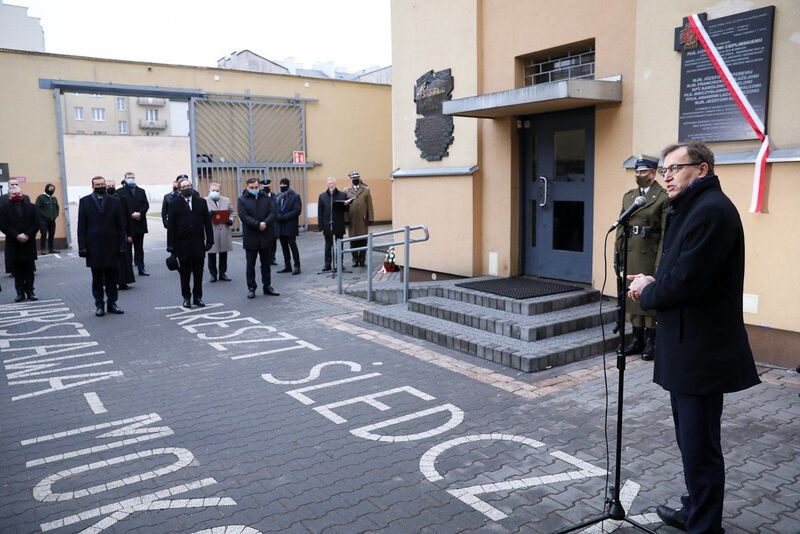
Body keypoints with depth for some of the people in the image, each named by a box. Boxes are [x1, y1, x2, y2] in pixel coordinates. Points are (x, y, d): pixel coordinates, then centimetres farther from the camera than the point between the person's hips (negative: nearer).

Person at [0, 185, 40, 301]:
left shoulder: (30, 206, 6)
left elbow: (37, 223, 0)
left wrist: (27, 235, -12)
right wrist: (17, 235, -16)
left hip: (29, 243, 1)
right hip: (13, 244, -1)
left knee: (29, 270, 5)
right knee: (17, 271, 3)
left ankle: (30, 291, 11)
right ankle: (20, 293, 8)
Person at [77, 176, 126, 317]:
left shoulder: (115, 201, 5)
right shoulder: (85, 201, 4)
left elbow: (121, 226, 4)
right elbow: (81, 226, 2)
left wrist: (122, 245, -2)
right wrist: (82, 247, -5)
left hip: (111, 246, 1)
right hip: (93, 246, 0)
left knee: (111, 277, 6)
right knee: (97, 278, 6)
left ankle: (112, 303, 16)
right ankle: (99, 305, 13)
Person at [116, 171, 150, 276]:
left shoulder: (141, 191, 13)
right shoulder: (120, 192, 0)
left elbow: (146, 205, 6)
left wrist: (140, 213, -11)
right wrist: (132, 215, -16)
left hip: (140, 224, 4)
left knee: (139, 248, 9)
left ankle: (141, 269, 13)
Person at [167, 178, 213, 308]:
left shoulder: (201, 202, 6)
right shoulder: (175, 204, 1)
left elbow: (207, 222, 5)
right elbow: (170, 226, -2)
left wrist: (210, 240, 0)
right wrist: (171, 244, -7)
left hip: (198, 243, 1)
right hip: (182, 244, -1)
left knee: (198, 272, 5)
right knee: (185, 273, 5)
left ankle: (197, 297, 15)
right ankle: (186, 297, 15)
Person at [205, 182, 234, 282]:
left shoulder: (226, 200, 15)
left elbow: (231, 212, 17)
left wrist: (230, 220, -2)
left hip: (224, 231, 3)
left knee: (224, 254, 7)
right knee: (211, 254, 1)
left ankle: (222, 273, 17)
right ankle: (213, 274, 12)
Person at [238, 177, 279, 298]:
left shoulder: (266, 198, 7)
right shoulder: (242, 200, -2)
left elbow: (272, 213, -1)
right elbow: (243, 216, -13)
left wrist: (265, 223, -20)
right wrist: (258, 225, -20)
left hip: (265, 236, 3)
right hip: (250, 237, -3)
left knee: (266, 264, 12)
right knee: (250, 265, 5)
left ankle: (267, 286, 21)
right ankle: (251, 288, 13)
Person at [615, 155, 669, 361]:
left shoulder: (663, 198, -7)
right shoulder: (628, 196, 11)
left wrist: (661, 263, -15)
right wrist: (617, 255, 8)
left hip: (650, 254, -5)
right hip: (630, 253, 6)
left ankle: (651, 341, 13)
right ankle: (637, 338, 21)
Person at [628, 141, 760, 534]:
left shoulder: (712, 210, -17)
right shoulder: (691, 210, 16)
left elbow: (685, 283, -24)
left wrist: (648, 292, -6)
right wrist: (653, 284, 2)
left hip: (701, 352, -11)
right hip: (687, 348, 11)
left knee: (699, 447, 0)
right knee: (692, 440, 22)